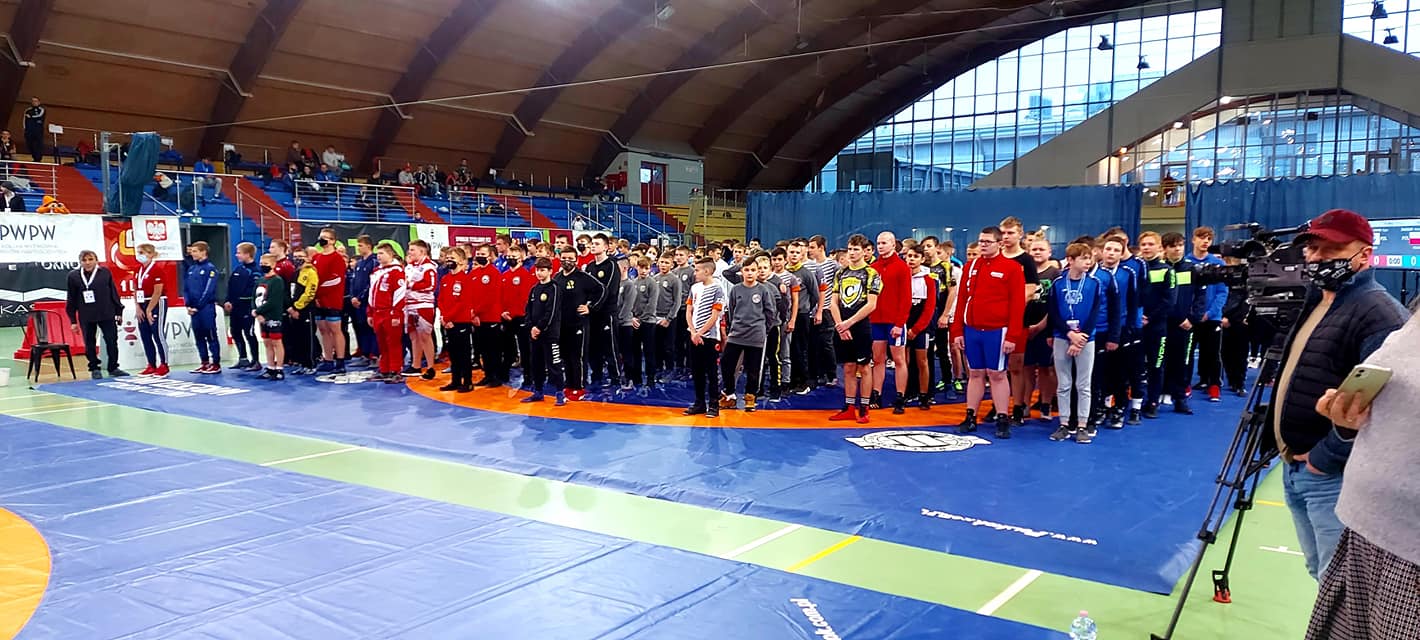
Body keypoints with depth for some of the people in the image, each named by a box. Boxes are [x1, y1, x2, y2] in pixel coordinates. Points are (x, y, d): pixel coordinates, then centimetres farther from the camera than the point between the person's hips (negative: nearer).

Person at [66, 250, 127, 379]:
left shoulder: (105, 272, 0)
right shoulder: (73, 276, -1)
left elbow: (113, 293, 6)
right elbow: (71, 300, 3)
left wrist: (119, 312, 6)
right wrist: (73, 321, 2)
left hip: (107, 315, 0)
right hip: (86, 317, 0)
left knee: (112, 341, 2)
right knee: (90, 344, 8)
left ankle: (113, 368, 15)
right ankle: (94, 369, 21)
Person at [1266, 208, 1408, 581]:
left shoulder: (1378, 313, -16)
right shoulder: (1314, 302, 15)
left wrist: (1324, 458, -20)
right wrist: (1289, 454, 13)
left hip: (1336, 475, -9)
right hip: (1294, 468, 9)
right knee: (1321, 574, 20)